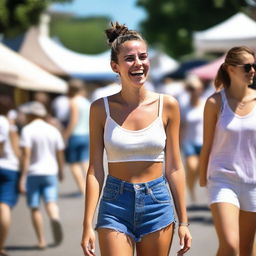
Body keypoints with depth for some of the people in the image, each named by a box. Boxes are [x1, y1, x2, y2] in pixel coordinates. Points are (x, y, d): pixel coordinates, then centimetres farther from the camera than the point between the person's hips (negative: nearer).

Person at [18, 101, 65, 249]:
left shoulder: (27, 130, -8)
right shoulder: (53, 130, 6)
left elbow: (26, 155, -15)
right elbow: (60, 155, 10)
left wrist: (22, 177, -16)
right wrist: (61, 171, 25)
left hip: (32, 173, -3)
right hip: (50, 172, 3)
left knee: (35, 207, 5)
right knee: (51, 201, -2)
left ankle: (42, 241, 3)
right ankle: (55, 218, -35)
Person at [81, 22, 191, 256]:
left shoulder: (167, 106, 0)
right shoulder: (101, 108, -1)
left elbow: (174, 168, 4)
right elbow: (95, 170, -1)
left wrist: (183, 221, 4)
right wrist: (88, 225, -6)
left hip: (157, 202, 1)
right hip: (115, 204, -1)